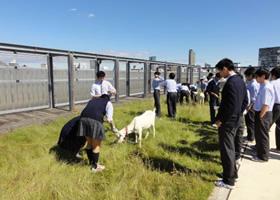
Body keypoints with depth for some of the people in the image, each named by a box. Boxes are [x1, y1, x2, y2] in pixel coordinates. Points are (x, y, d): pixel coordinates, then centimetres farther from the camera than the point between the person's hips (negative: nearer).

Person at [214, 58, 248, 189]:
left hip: (227, 121, -10)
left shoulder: (230, 82, -21)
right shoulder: (240, 81, 9)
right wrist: (238, 115, 17)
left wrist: (221, 120, -16)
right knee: (230, 148, 22)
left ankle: (229, 181, 13)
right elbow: (245, 101, 14)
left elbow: (230, 105, -26)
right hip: (234, 120, 10)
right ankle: (232, 173, 37)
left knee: (226, 150, 1)